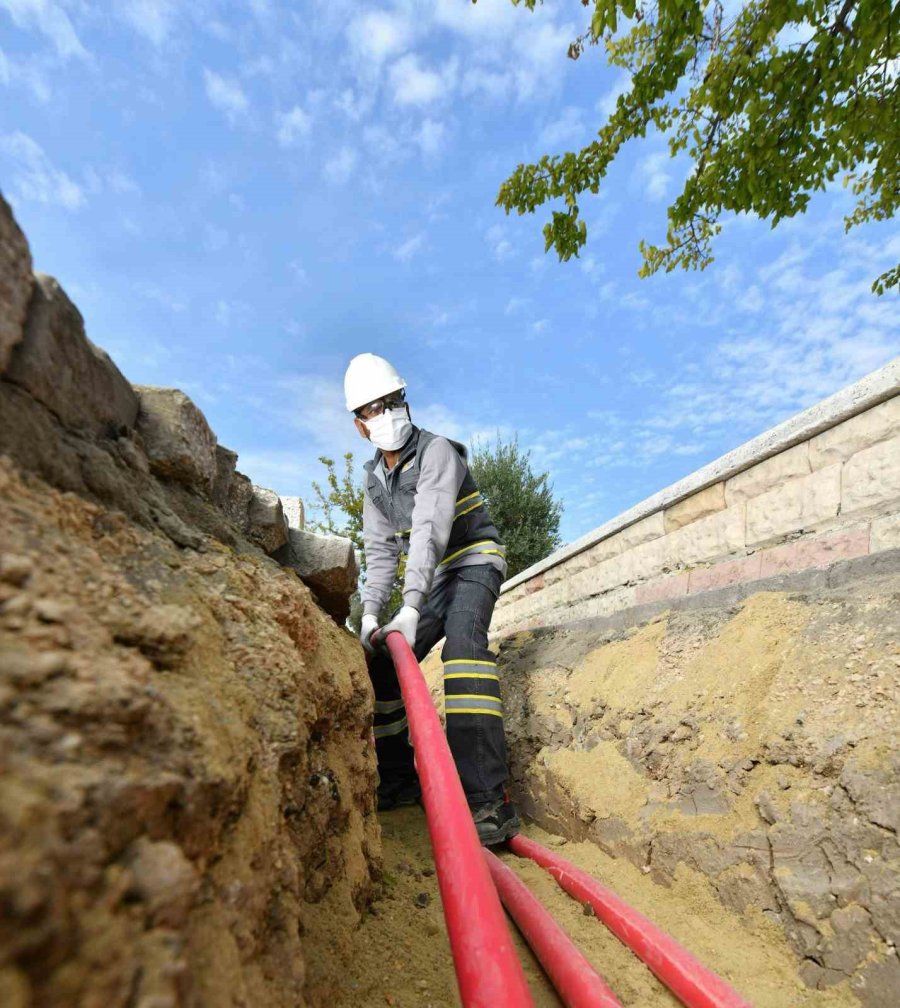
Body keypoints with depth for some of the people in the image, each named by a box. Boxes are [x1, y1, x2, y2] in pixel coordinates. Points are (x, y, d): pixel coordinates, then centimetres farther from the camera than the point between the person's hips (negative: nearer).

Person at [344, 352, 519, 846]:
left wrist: (411, 607, -40)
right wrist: (370, 612, -14)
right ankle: (398, 779, 19)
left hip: (474, 561, -7)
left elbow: (430, 530, -30)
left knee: (462, 641, -35)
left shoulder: (437, 452, -18)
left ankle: (488, 800, -39)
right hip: (434, 577, 7)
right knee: (383, 662, 2)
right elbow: (381, 549, 0)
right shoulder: (373, 477, 5)